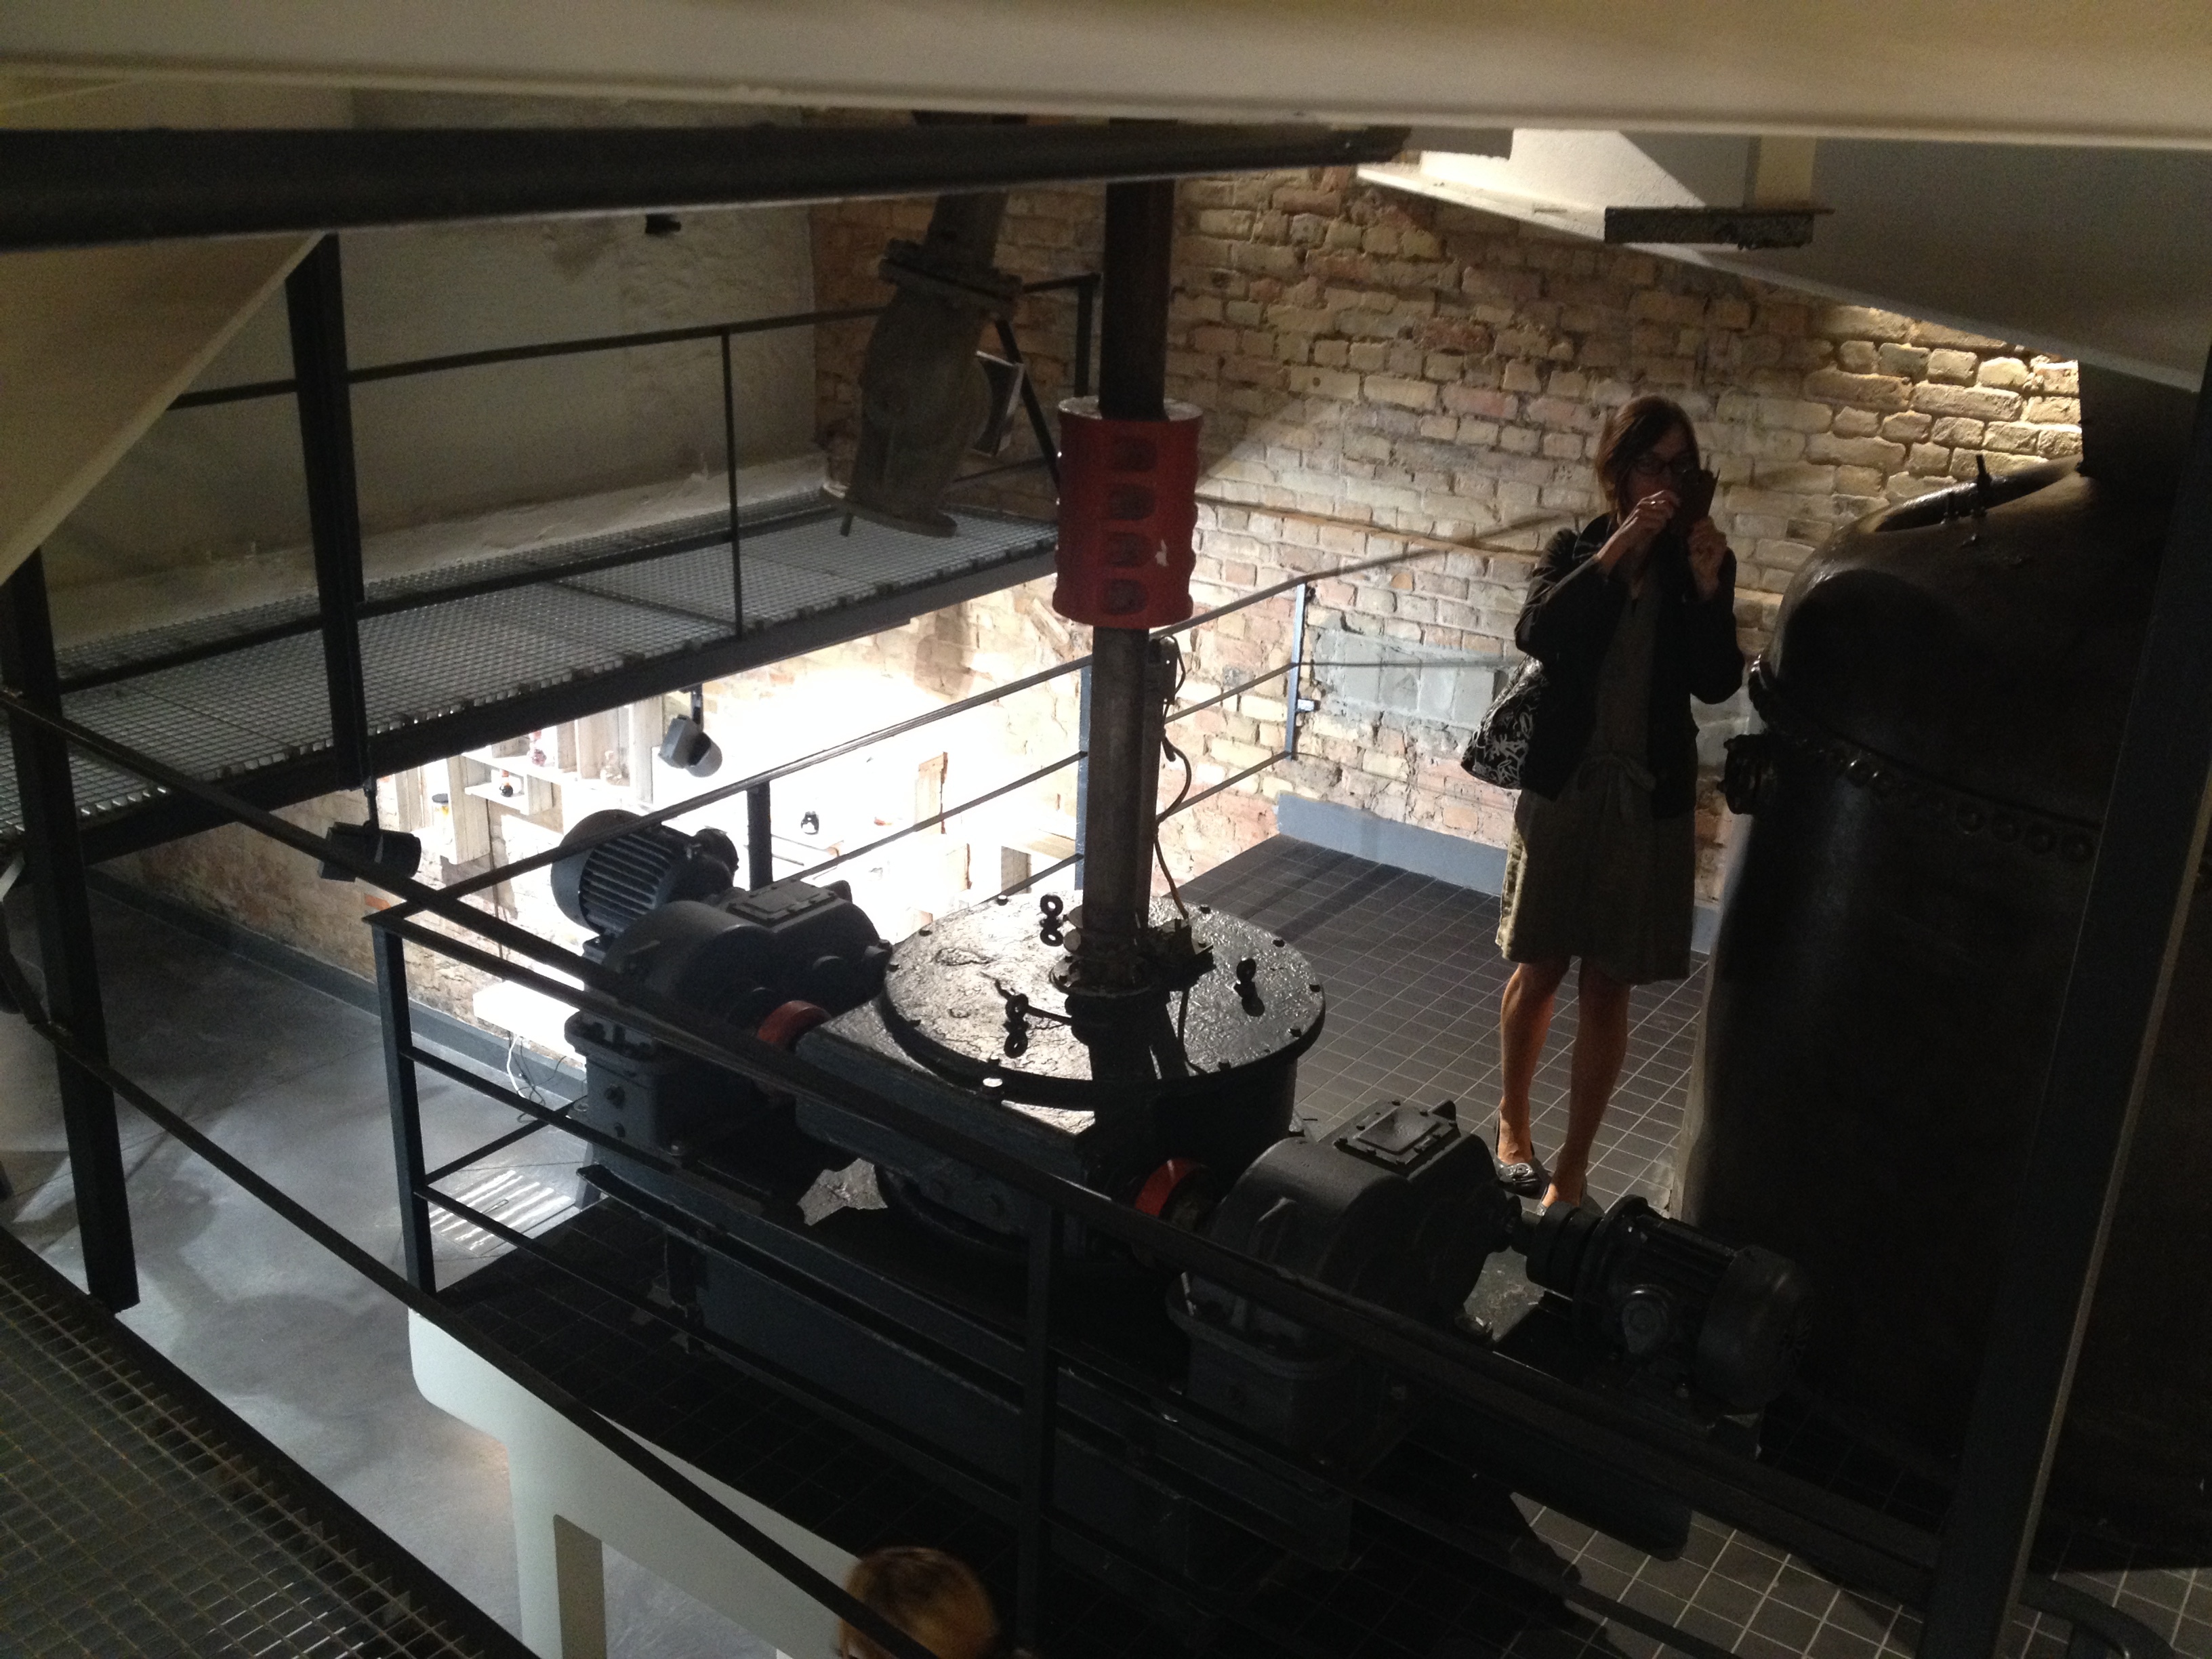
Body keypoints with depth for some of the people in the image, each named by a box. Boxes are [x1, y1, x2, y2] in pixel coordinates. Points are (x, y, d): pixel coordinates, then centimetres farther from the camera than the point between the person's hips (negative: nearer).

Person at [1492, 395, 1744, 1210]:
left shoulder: (1701, 563, 2)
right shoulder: (1576, 550, 1)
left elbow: (1718, 683, -8)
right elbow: (1536, 635, -18)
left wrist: (1706, 587, -21)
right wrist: (1615, 552, -24)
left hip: (1652, 800, 0)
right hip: (1564, 785, 0)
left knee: (1608, 989, 5)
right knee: (1539, 970, 11)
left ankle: (1571, 1167, 15)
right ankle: (1513, 1119, 35)